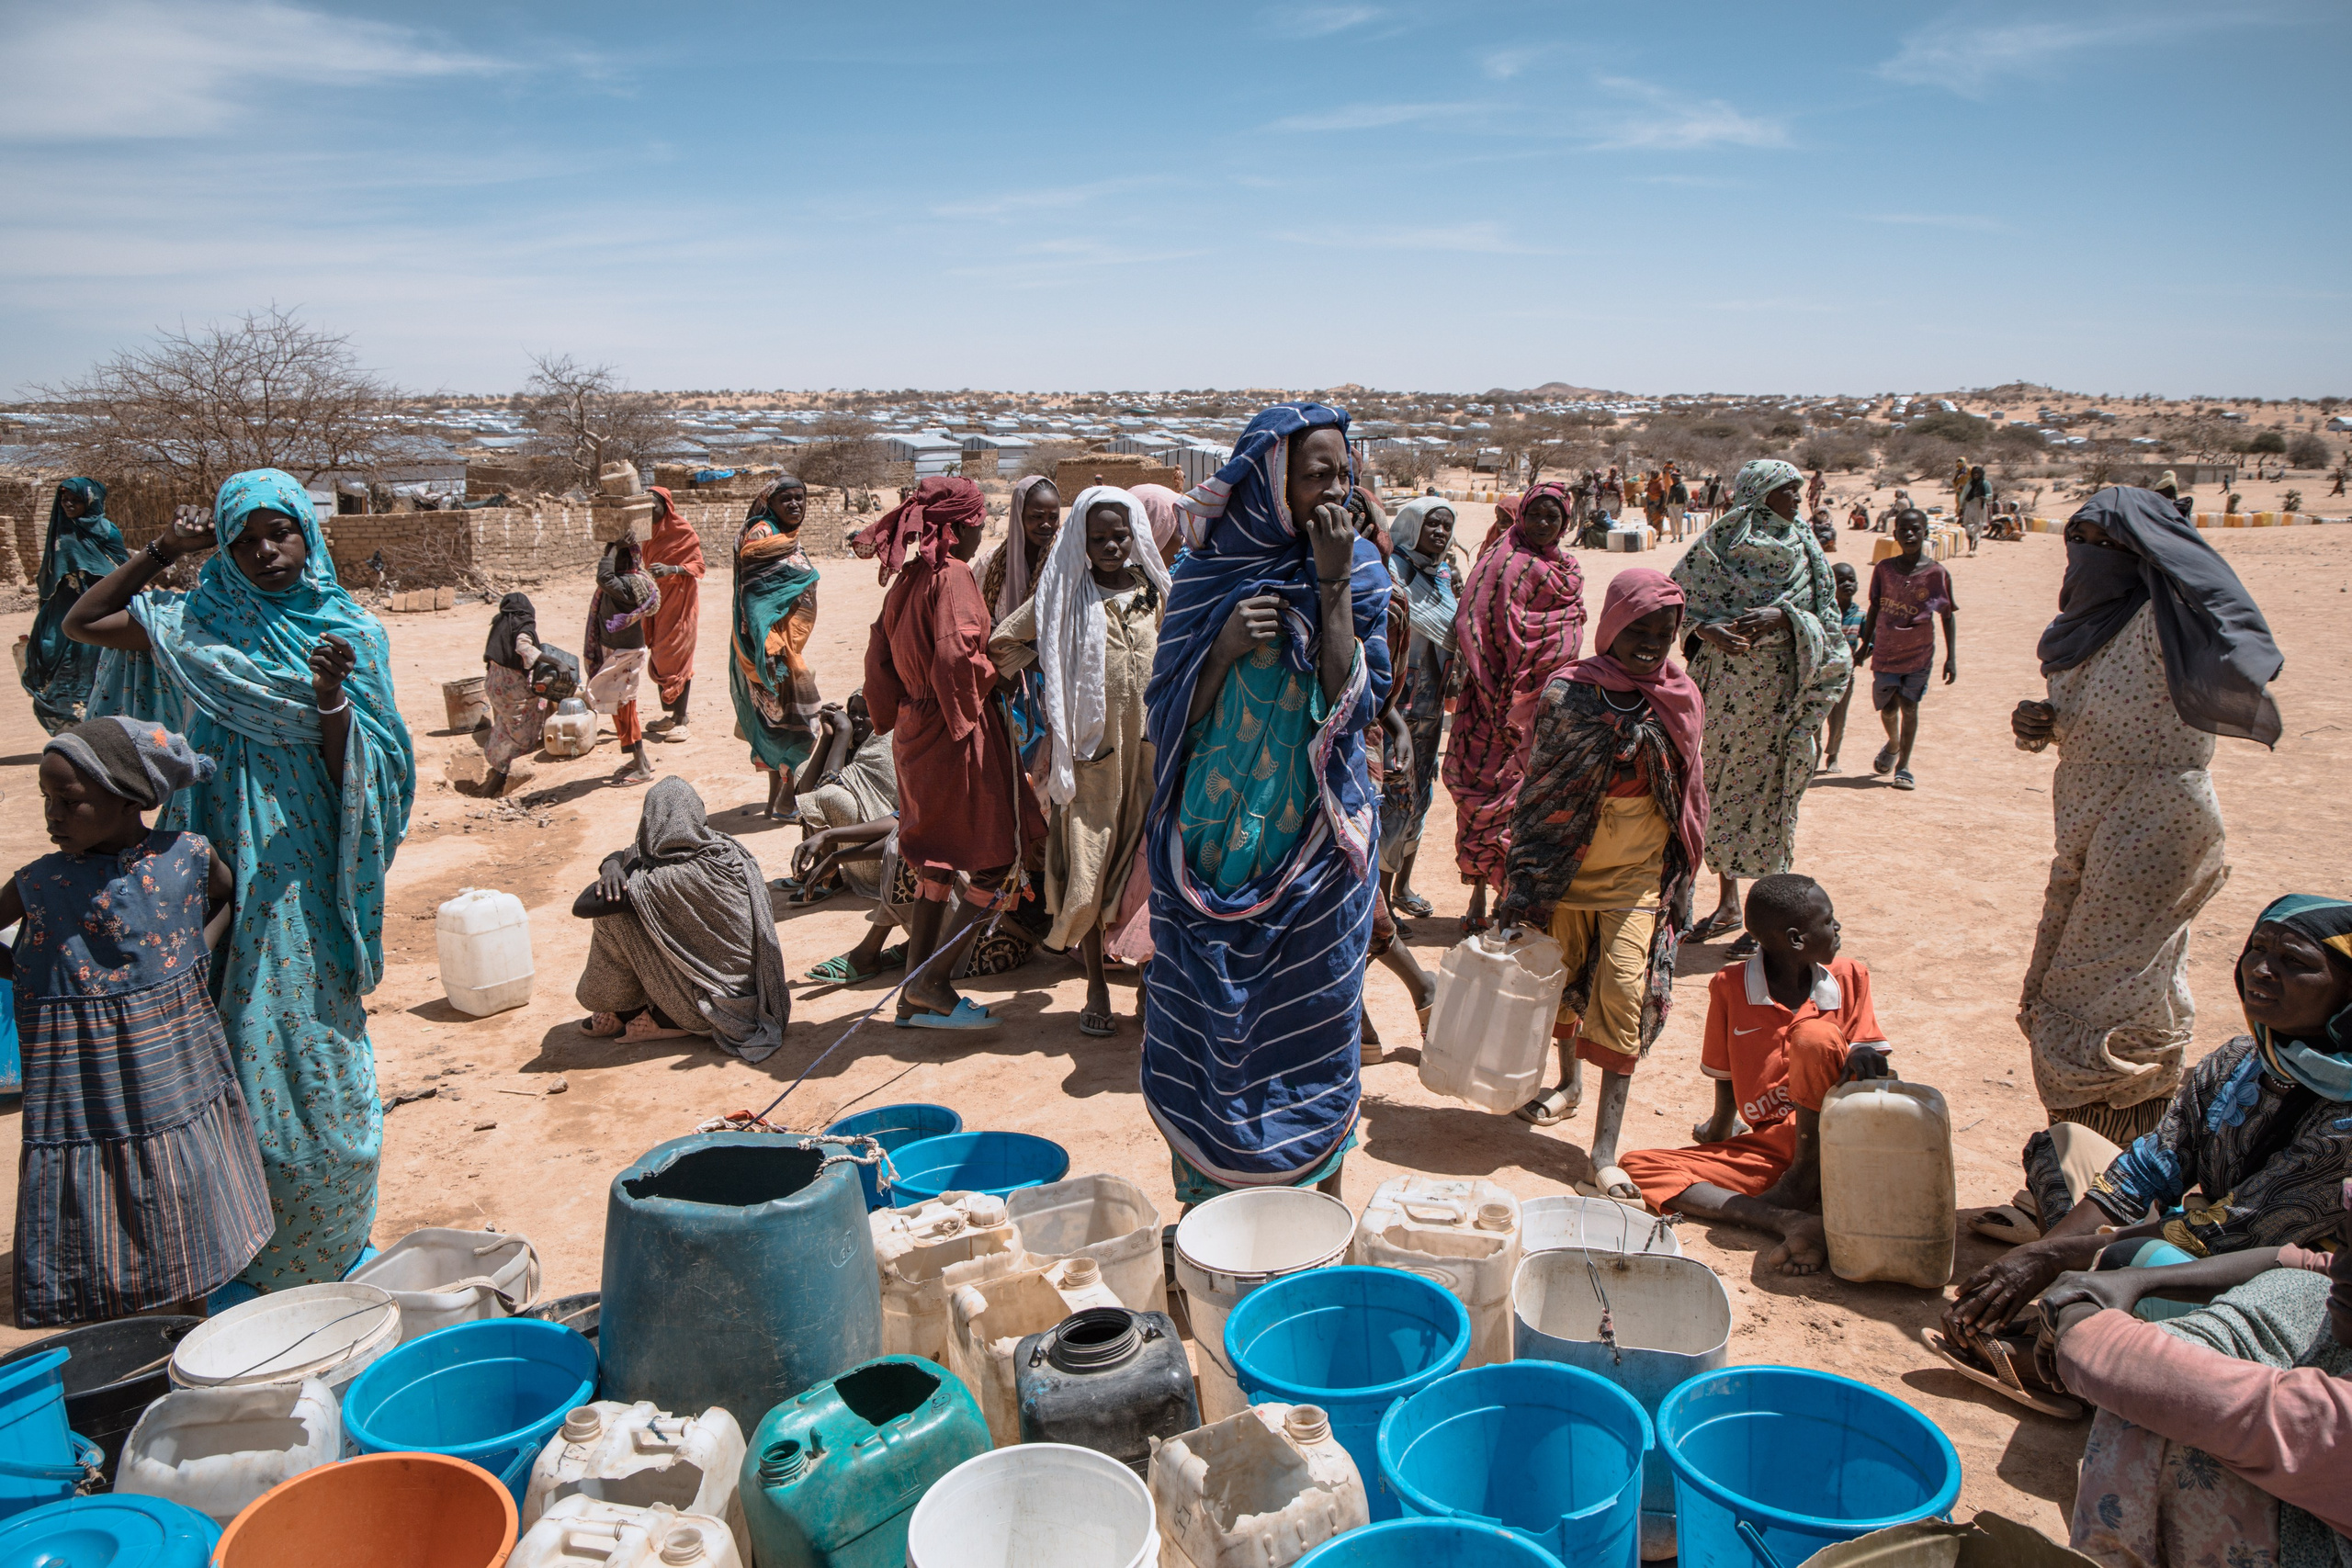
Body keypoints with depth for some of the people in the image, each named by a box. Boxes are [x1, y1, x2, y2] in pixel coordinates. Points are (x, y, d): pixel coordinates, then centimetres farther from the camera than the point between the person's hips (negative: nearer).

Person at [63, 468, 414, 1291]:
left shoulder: (352, 634, -2)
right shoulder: (200, 623, 5)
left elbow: (348, 767, -6)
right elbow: (80, 623, 10)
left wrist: (330, 696, -26)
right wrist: (160, 551, 0)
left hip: (310, 863, -2)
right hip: (228, 860, 2)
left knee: (314, 1031, 3)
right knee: (240, 1031, 6)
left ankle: (328, 1237, 18)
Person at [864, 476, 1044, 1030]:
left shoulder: (906, 578, 10)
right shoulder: (953, 576, -15)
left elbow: (879, 657, 13)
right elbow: (955, 655, -27)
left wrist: (899, 713, 17)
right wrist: (990, 676, -9)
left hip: (916, 731, 9)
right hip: (959, 736, -9)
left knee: (937, 864, 16)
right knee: (999, 861, 3)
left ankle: (917, 996, 19)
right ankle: (932, 982, 3)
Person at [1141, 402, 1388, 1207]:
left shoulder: (1355, 568, -1)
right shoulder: (1208, 570, -1)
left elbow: (1353, 699, -12)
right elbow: (1172, 710, -1)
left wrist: (1332, 587, -16)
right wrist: (1226, 647, -17)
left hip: (1316, 836, 0)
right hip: (1216, 834, 0)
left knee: (1313, 1019, 8)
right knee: (1209, 1019, 7)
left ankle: (1320, 1193, 24)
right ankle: (1211, 1194, 23)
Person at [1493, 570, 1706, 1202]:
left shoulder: (1678, 700, -1)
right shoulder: (1569, 693, -9)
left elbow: (1685, 792, 11)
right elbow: (1537, 792, -6)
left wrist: (1679, 884, 14)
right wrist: (1521, 885, -8)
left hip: (1638, 873, 0)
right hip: (1567, 868, 0)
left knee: (1625, 990, -10)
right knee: (1561, 979, 15)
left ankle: (1605, 1150, -6)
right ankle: (1570, 1084, 44)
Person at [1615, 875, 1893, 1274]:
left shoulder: (1850, 978, 3)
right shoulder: (1730, 986, -1)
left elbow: (1877, 1072, 0)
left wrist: (1865, 1056, -20)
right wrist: (1718, 1132, 4)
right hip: (1769, 1146, 2)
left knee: (1813, 1037, -29)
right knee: (1636, 1166, -18)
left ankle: (1805, 1181, -19)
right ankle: (1792, 1220, -35)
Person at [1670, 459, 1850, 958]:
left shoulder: (1805, 550, 3)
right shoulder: (1719, 542, 1)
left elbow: (1827, 621, -1)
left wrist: (1783, 618, -20)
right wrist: (1706, 628, -20)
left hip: (1779, 689, -1)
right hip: (1724, 684, 1)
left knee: (1770, 791, 0)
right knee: (1720, 786, 8)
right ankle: (1728, 903, 24)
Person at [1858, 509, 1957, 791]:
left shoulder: (1937, 573, -6)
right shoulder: (1884, 569, -2)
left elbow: (1948, 616, -1)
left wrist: (1951, 658, -3)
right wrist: (1866, 644, 13)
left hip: (1919, 653, -2)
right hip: (1886, 652, 2)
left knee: (1909, 706, -5)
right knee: (1888, 708, 8)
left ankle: (1903, 766, 5)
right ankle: (1893, 744, 40)